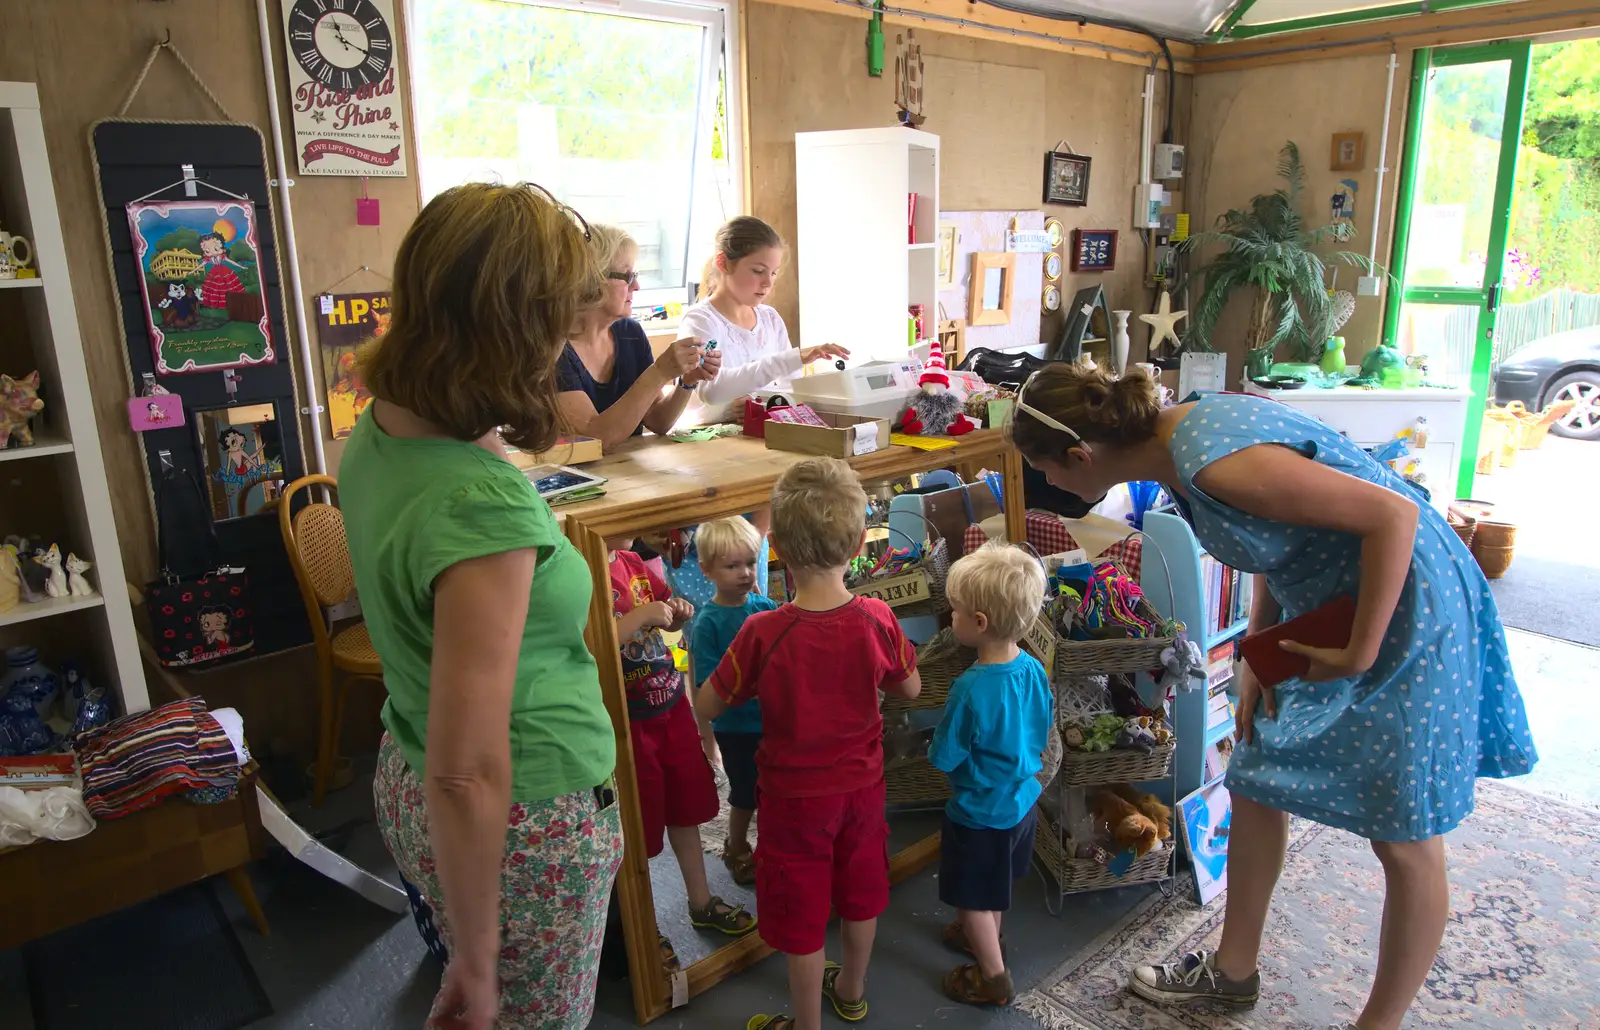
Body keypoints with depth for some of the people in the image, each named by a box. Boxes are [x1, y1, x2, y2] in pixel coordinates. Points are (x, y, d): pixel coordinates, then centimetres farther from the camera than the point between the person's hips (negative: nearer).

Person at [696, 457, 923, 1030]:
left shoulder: (763, 633, -27)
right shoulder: (876, 620, -18)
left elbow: (707, 707, -14)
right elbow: (910, 688, 0)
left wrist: (758, 681, 3)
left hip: (796, 795, -4)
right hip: (862, 784, 4)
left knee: (801, 916, 15)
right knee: (860, 894, 26)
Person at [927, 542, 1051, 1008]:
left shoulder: (970, 690, -34)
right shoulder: (1034, 669, -12)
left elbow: (944, 758, -22)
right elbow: (1039, 733, 3)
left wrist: (932, 746, -1)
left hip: (979, 812, -7)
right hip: (1022, 799, 7)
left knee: (974, 899, 16)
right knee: (996, 886, 30)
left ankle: (994, 977, 33)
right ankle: (985, 938, 52)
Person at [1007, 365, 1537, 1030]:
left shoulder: (1214, 460, -32)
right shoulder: (1175, 438, -3)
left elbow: (1394, 514, -29)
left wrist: (1359, 653, -20)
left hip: (1405, 606, -9)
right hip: (1320, 609, 9)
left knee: (1405, 839, 5)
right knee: (1257, 789, 15)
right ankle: (1234, 969, 34)